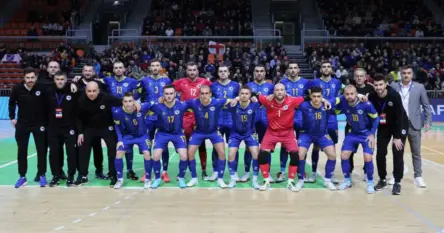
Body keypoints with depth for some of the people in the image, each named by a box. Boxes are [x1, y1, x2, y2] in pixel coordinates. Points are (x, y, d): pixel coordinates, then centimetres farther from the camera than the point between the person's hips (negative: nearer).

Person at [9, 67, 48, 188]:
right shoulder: (17, 89, -9)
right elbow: (11, 103, 9)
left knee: (41, 150, 3)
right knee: (21, 151, 7)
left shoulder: (42, 88, -14)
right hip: (22, 124, 2)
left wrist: (46, 121, -3)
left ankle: (42, 175, 15)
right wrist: (12, 117, 6)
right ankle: (22, 177, 18)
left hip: (39, 124, -1)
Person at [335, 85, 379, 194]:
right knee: (344, 156, -2)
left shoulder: (366, 104, -27)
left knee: (368, 158, -13)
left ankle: (370, 183, 9)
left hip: (367, 134, -3)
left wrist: (372, 134, -13)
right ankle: (347, 180, 19)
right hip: (352, 133, 3)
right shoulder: (342, 102, -20)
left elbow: (376, 119, -12)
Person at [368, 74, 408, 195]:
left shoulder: (394, 95, -27)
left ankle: (397, 182, 4)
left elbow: (400, 116, -25)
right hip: (383, 127, 3)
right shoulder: (372, 97, -17)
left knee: (398, 154, -7)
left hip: (400, 126, -3)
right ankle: (382, 180, 17)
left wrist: (397, 137, -25)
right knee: (380, 153, 0)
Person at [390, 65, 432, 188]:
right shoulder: (393, 86, 1)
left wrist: (428, 121, -4)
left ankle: (418, 176, 14)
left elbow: (426, 106, 4)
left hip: (414, 124, 0)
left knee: (416, 152, 6)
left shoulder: (419, 87, 2)